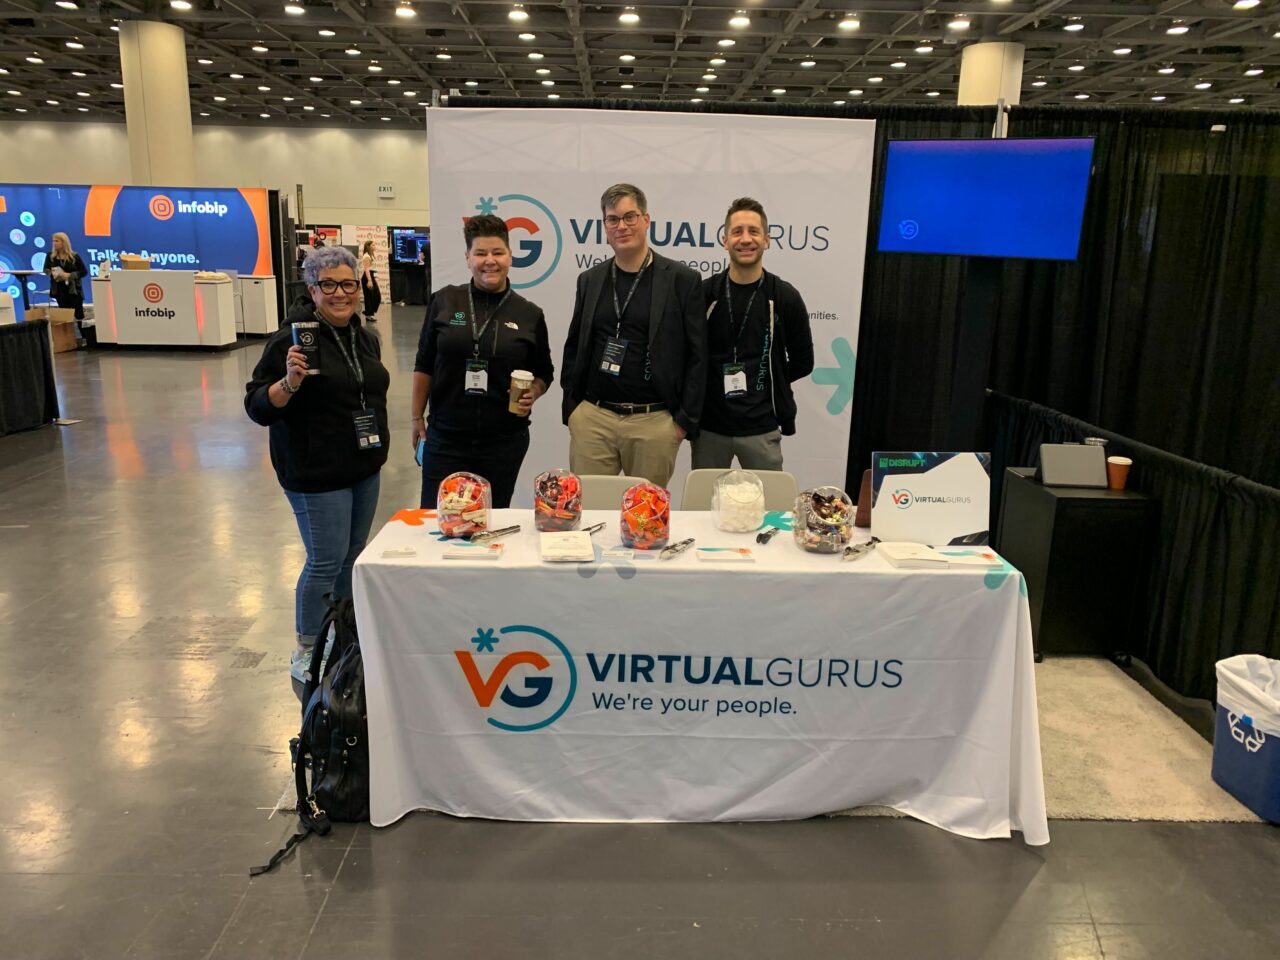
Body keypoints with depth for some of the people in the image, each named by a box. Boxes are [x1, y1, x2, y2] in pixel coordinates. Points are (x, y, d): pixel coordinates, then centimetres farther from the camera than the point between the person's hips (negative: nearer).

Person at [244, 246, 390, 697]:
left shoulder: (366, 338, 9)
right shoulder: (293, 339, -14)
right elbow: (257, 407, -15)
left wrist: (380, 431, 19)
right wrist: (289, 382, -32)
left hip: (364, 468, 7)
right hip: (316, 474, -7)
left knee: (352, 556, 15)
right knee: (326, 561, -3)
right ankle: (305, 654, 15)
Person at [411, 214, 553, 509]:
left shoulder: (530, 315, 1)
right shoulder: (444, 302, 0)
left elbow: (544, 373, 12)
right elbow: (425, 364, 7)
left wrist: (532, 394, -9)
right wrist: (416, 417, 6)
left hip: (505, 441, 0)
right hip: (445, 438, 0)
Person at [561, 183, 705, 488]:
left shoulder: (682, 280, 0)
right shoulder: (589, 280, 10)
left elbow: (697, 355, -1)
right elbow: (574, 349, 15)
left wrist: (685, 419, -5)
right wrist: (570, 408, 8)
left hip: (655, 422, -2)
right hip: (592, 418, 3)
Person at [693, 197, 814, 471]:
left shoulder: (785, 297, -2)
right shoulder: (704, 293, -1)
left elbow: (802, 362, 6)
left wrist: (761, 383, 6)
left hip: (762, 428, -1)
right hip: (709, 425, 1)